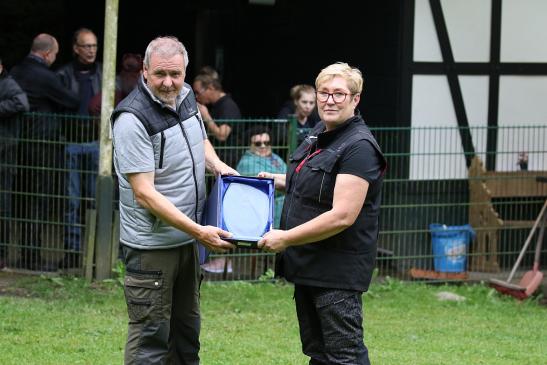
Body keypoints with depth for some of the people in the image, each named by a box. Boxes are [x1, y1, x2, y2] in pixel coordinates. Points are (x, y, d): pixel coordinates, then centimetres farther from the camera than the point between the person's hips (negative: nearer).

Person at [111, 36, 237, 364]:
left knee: (187, 328, 18)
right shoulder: (132, 119, -21)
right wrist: (199, 231, -26)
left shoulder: (186, 96, 3)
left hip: (187, 238, 8)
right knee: (151, 336, -5)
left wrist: (217, 164, 2)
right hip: (151, 246, -8)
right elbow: (144, 193, -24)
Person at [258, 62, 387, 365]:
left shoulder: (358, 147, -18)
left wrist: (286, 238, -21)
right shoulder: (319, 134, 12)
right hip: (308, 265, 10)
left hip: (337, 269, -10)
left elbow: (342, 215, -25)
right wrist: (278, 180, 15)